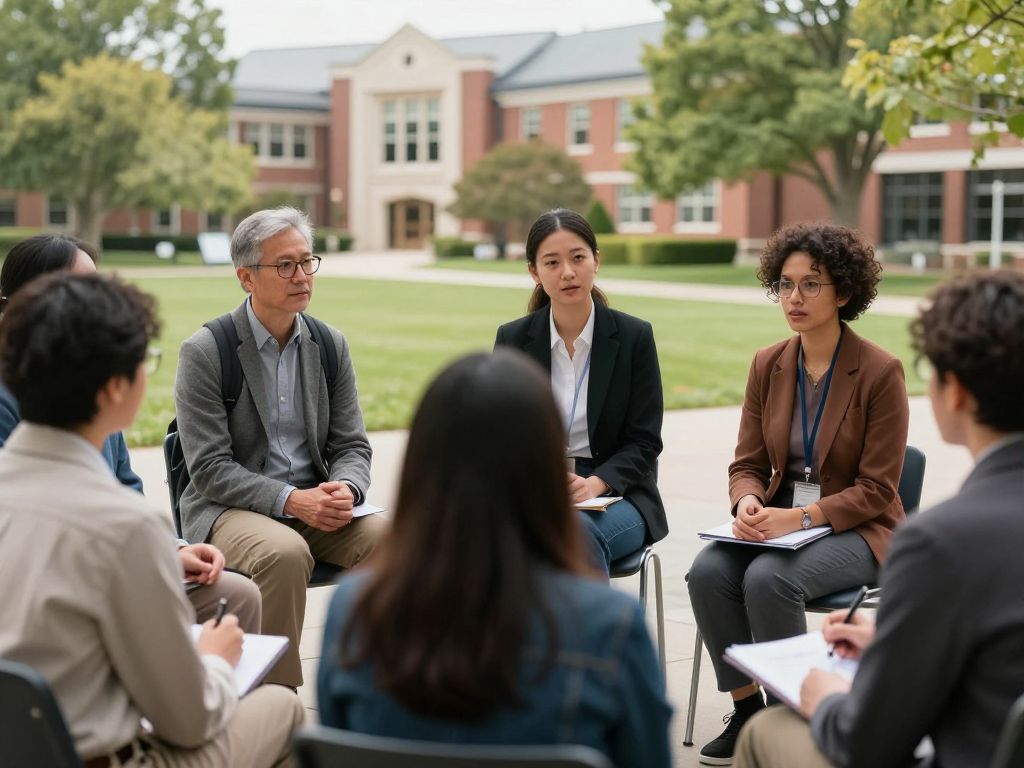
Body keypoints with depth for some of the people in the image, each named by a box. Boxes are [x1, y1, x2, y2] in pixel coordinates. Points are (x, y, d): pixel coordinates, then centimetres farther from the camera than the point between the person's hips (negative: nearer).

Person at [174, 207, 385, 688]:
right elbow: (210, 469, -11)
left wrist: (345, 488, -14)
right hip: (229, 508, -4)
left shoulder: (330, 345, 9)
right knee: (285, 553, -36)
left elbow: (352, 446, 10)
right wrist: (290, 500, -22)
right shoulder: (204, 352, -7)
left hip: (314, 504, 5)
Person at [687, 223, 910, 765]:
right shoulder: (767, 365, 5)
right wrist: (748, 503, -17)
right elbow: (747, 464, 7)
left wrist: (800, 517, -24)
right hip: (778, 521, 5)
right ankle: (747, 712, -9)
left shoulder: (880, 371, -11)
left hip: (856, 531, -5)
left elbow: (876, 489, -12)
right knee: (708, 571, -25)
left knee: (768, 578, -33)